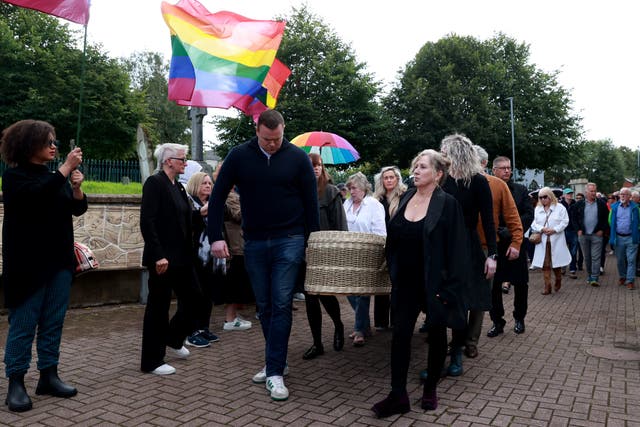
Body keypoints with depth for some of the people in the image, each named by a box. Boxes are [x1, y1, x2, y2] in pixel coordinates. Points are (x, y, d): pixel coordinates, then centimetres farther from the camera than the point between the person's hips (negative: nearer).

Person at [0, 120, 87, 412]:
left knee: (53, 322, 9)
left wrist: (77, 187, -7)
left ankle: (49, 376, 18)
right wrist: (66, 168, -21)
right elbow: (37, 195, -24)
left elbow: (78, 209, 11)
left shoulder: (55, 177, 14)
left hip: (59, 260, 6)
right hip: (29, 263, -6)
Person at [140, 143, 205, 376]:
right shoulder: (155, 182, -11)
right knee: (158, 307, 2)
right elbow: (146, 221, -19)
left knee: (194, 299, 12)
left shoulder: (179, 187, 14)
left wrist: (189, 252, 11)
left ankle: (174, 340, 34)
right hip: (163, 258, -8)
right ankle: (152, 361, 16)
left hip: (182, 256, 8)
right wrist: (158, 256, -23)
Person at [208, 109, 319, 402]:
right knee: (264, 306, 11)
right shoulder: (239, 155, -1)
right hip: (254, 243, 2)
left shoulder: (297, 157, -4)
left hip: (289, 241, -2)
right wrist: (215, 236, -6)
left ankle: (275, 372, 1)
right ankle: (276, 361, 26)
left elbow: (311, 202, 0)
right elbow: (218, 195, 1)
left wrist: (312, 242, -1)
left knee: (281, 305, -6)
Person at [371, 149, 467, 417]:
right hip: (406, 281, 5)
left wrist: (449, 287, -17)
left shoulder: (447, 204, -11)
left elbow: (455, 248, -13)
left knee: (436, 334, 12)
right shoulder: (406, 198, 5)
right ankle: (398, 396, 9)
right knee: (400, 333, 1)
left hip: (435, 282, -4)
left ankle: (430, 389, 29)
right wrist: (393, 271, 10)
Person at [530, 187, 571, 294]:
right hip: (542, 241, 3)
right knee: (545, 264, 1)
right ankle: (547, 286, 6)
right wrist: (542, 229, -12)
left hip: (556, 240, -3)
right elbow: (534, 223, 6)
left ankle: (558, 281, 31)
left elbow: (565, 222, -5)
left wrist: (554, 230, -16)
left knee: (556, 262, 4)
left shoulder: (560, 207, 0)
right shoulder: (537, 209, 11)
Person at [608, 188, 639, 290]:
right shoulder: (614, 207, 6)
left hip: (631, 238, -2)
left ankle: (630, 280, 2)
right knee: (620, 259, 12)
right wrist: (613, 235, 9)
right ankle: (622, 277, 28)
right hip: (618, 238, 3)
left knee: (631, 260, -2)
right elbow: (610, 221, 13)